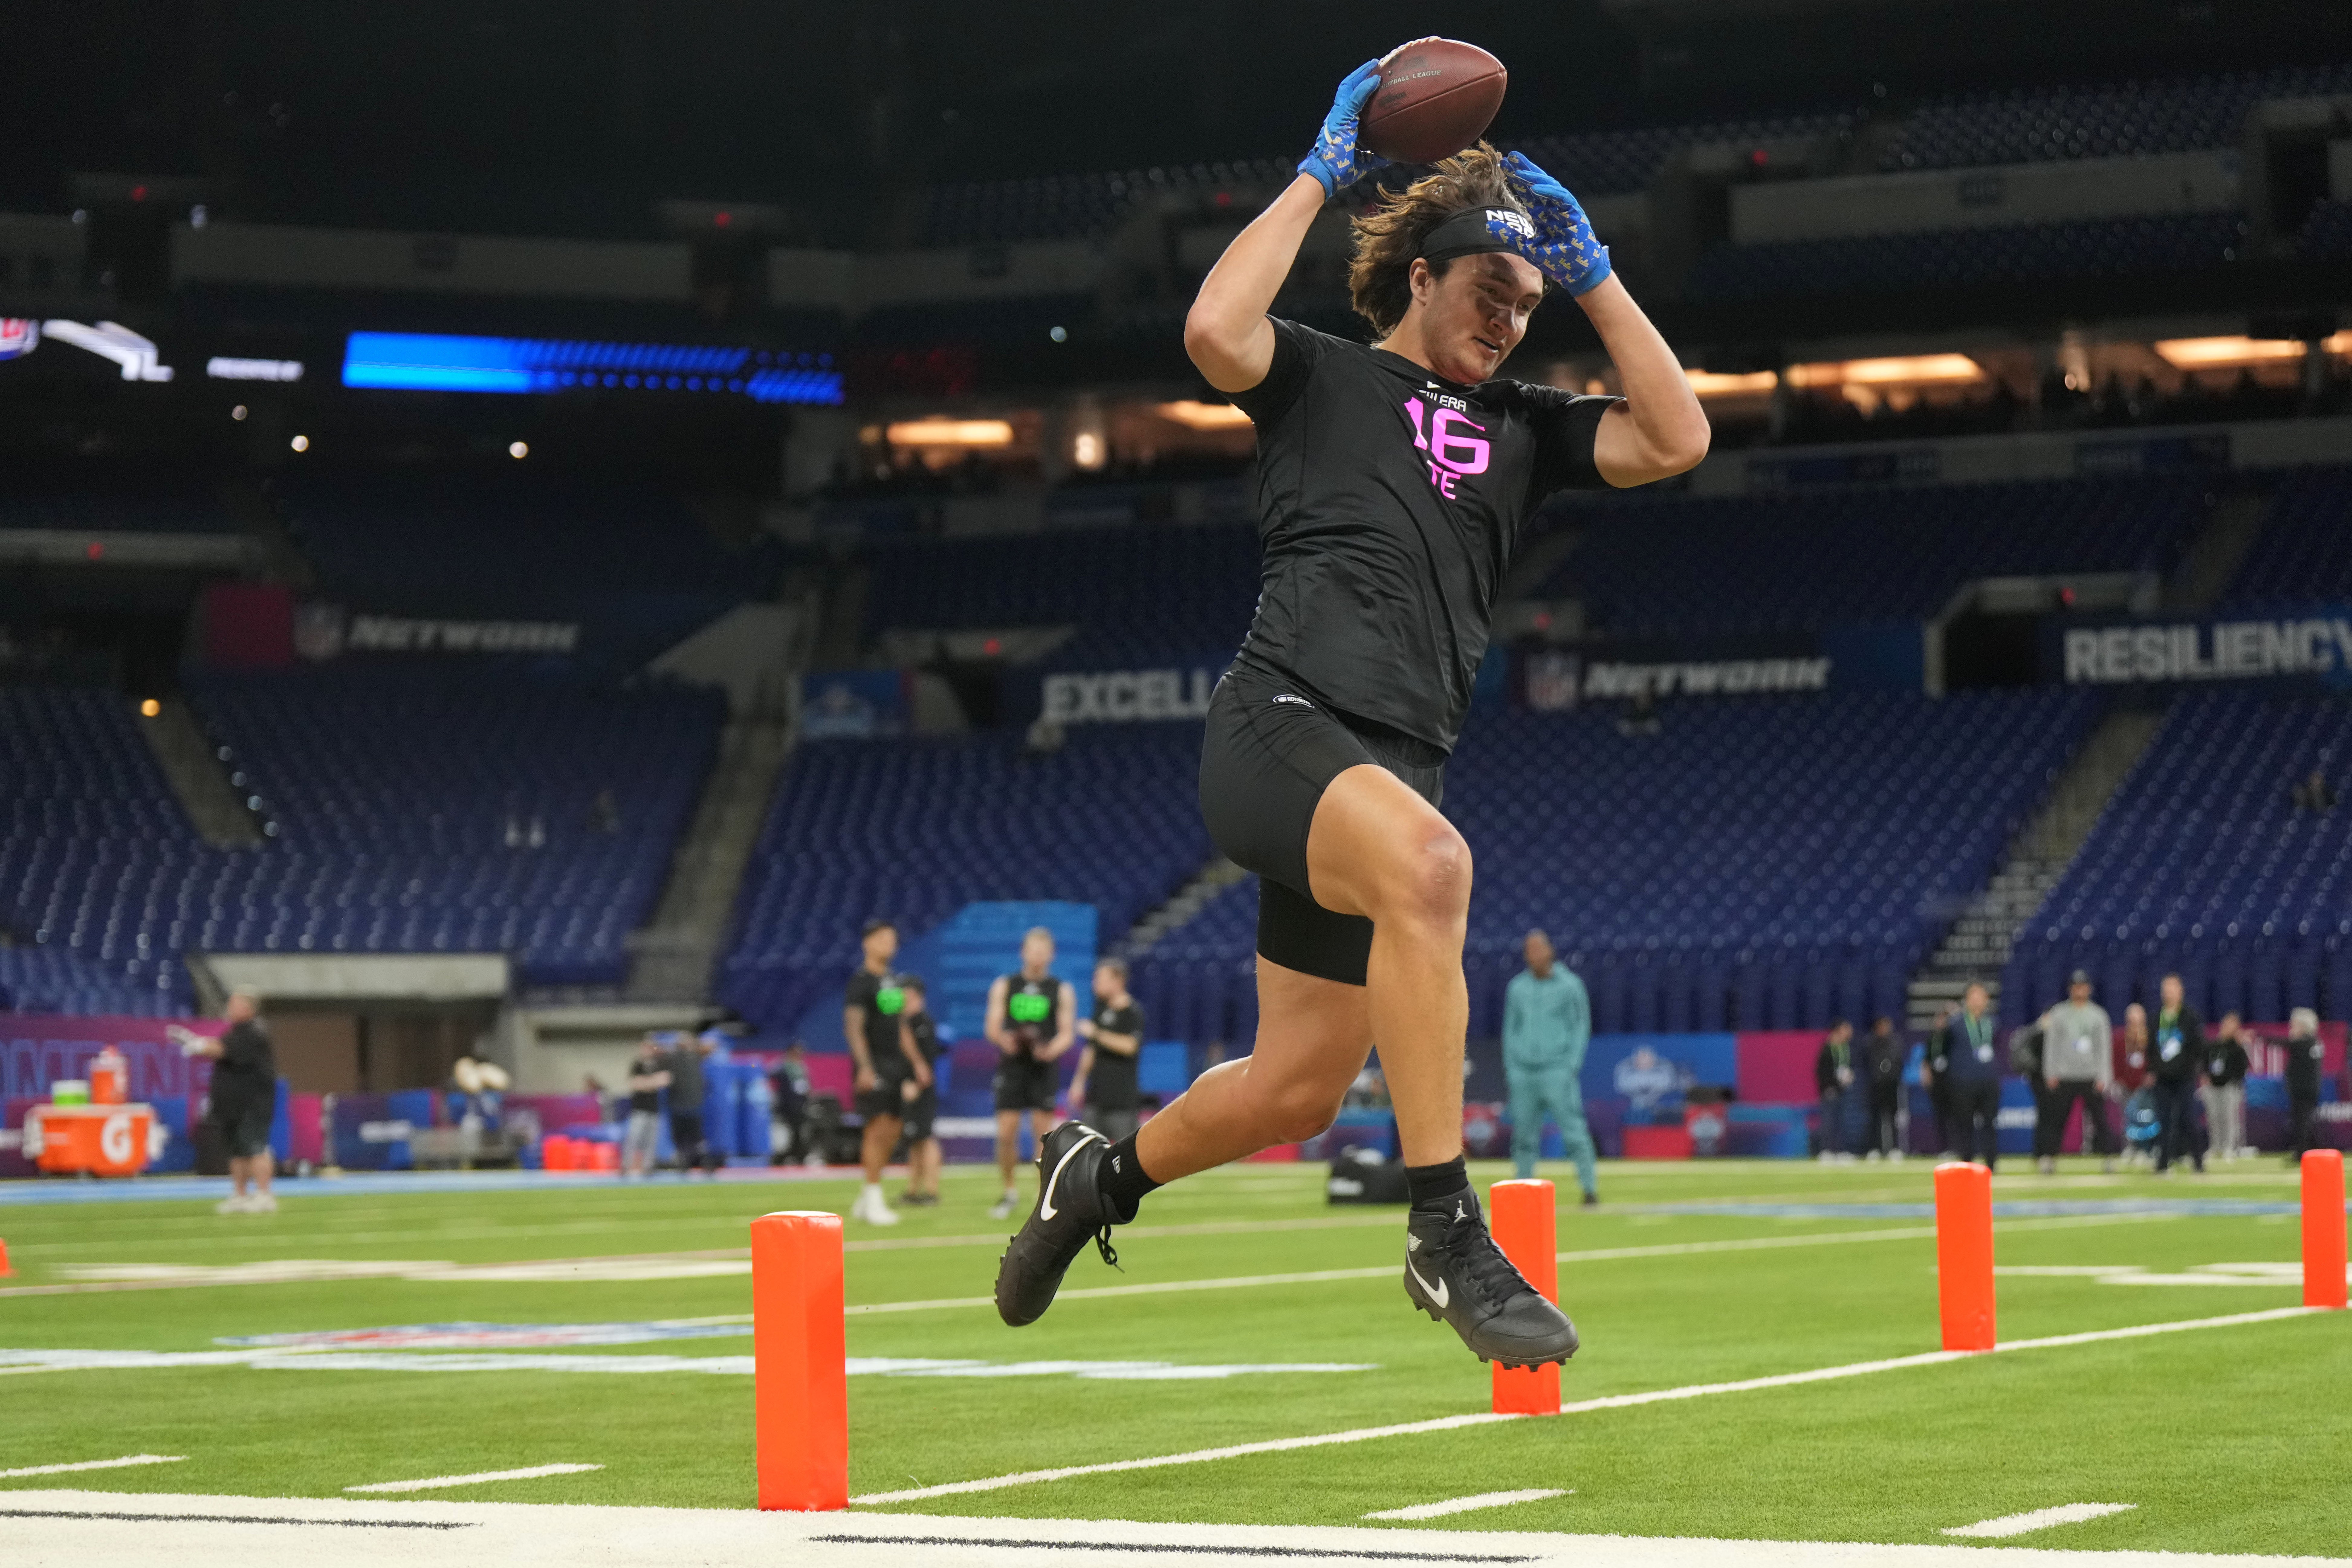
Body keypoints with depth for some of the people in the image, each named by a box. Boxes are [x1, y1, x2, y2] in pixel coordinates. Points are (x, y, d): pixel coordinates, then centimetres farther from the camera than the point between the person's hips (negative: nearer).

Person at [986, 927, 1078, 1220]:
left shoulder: (1062, 991, 8)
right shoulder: (1004, 986, 10)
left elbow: (1067, 1033, 3)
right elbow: (993, 1027, 5)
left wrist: (1051, 1050, -18)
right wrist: (1003, 1040, -18)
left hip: (1042, 1067, -1)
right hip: (1011, 1066, 1)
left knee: (1044, 1135, -5)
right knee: (1006, 1134, -4)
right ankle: (1010, 1193, 13)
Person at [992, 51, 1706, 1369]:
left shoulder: (1522, 428, 23)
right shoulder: (1320, 379, 9)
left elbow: (1677, 439, 9)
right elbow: (1215, 329, -13)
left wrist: (1590, 270, 10)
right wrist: (1321, 174, -4)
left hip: (1394, 767, 7)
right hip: (1282, 724, -7)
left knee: (1298, 1090, 7)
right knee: (1428, 861, -38)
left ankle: (1101, 1173, 39)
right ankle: (1446, 1235, -35)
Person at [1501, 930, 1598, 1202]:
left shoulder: (1569, 985, 2)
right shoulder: (1517, 988, 13)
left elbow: (1581, 1026, 3)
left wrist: (1573, 1065, -7)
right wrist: (1510, 1067, 8)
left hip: (1557, 1070, -4)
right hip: (1523, 1072, 4)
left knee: (1573, 1131, -11)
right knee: (1523, 1134, 4)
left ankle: (1590, 1187, -9)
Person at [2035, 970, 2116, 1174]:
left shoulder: (2098, 1015, 8)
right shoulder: (2059, 1013, 7)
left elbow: (2104, 1048, 5)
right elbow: (2051, 1045, 6)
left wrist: (2103, 1078, -3)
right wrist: (2051, 1074, -2)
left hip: (2092, 1078, 0)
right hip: (2064, 1078, 0)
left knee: (2100, 1117, -3)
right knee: (2055, 1117, -2)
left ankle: (2109, 1157, 2)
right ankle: (2048, 1157, 3)